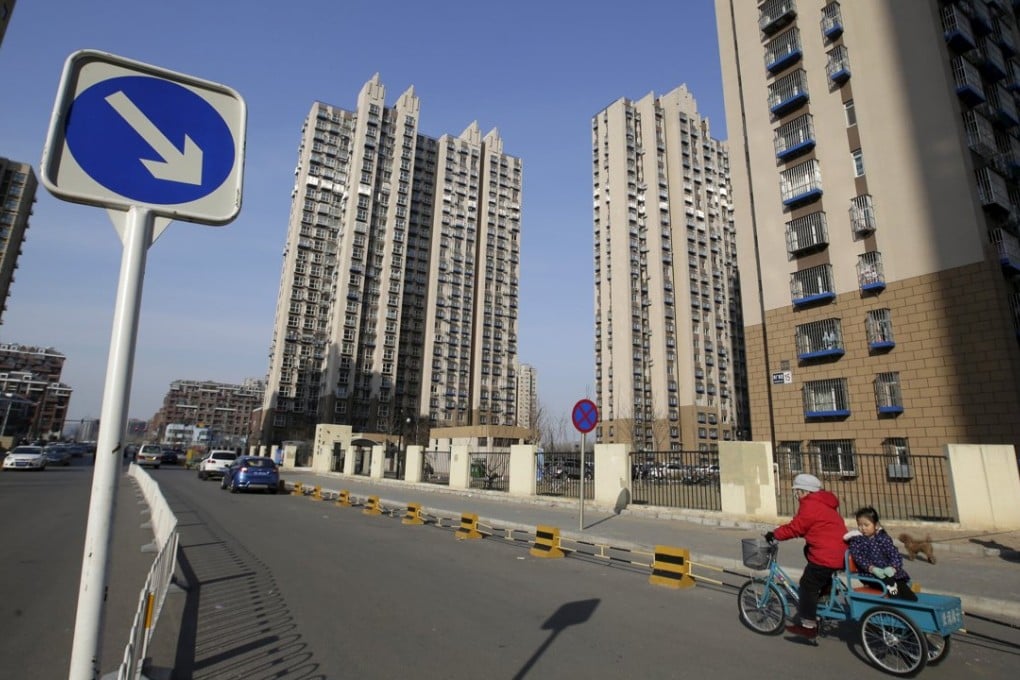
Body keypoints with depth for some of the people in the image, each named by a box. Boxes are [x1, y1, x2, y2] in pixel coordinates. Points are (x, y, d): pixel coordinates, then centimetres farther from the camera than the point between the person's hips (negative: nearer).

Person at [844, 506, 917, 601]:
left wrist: (892, 567, -21)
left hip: (889, 571, 3)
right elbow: (859, 558, -8)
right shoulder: (855, 541, 5)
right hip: (870, 574, -3)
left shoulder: (883, 537, 10)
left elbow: (895, 554, 1)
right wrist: (872, 568, -28)